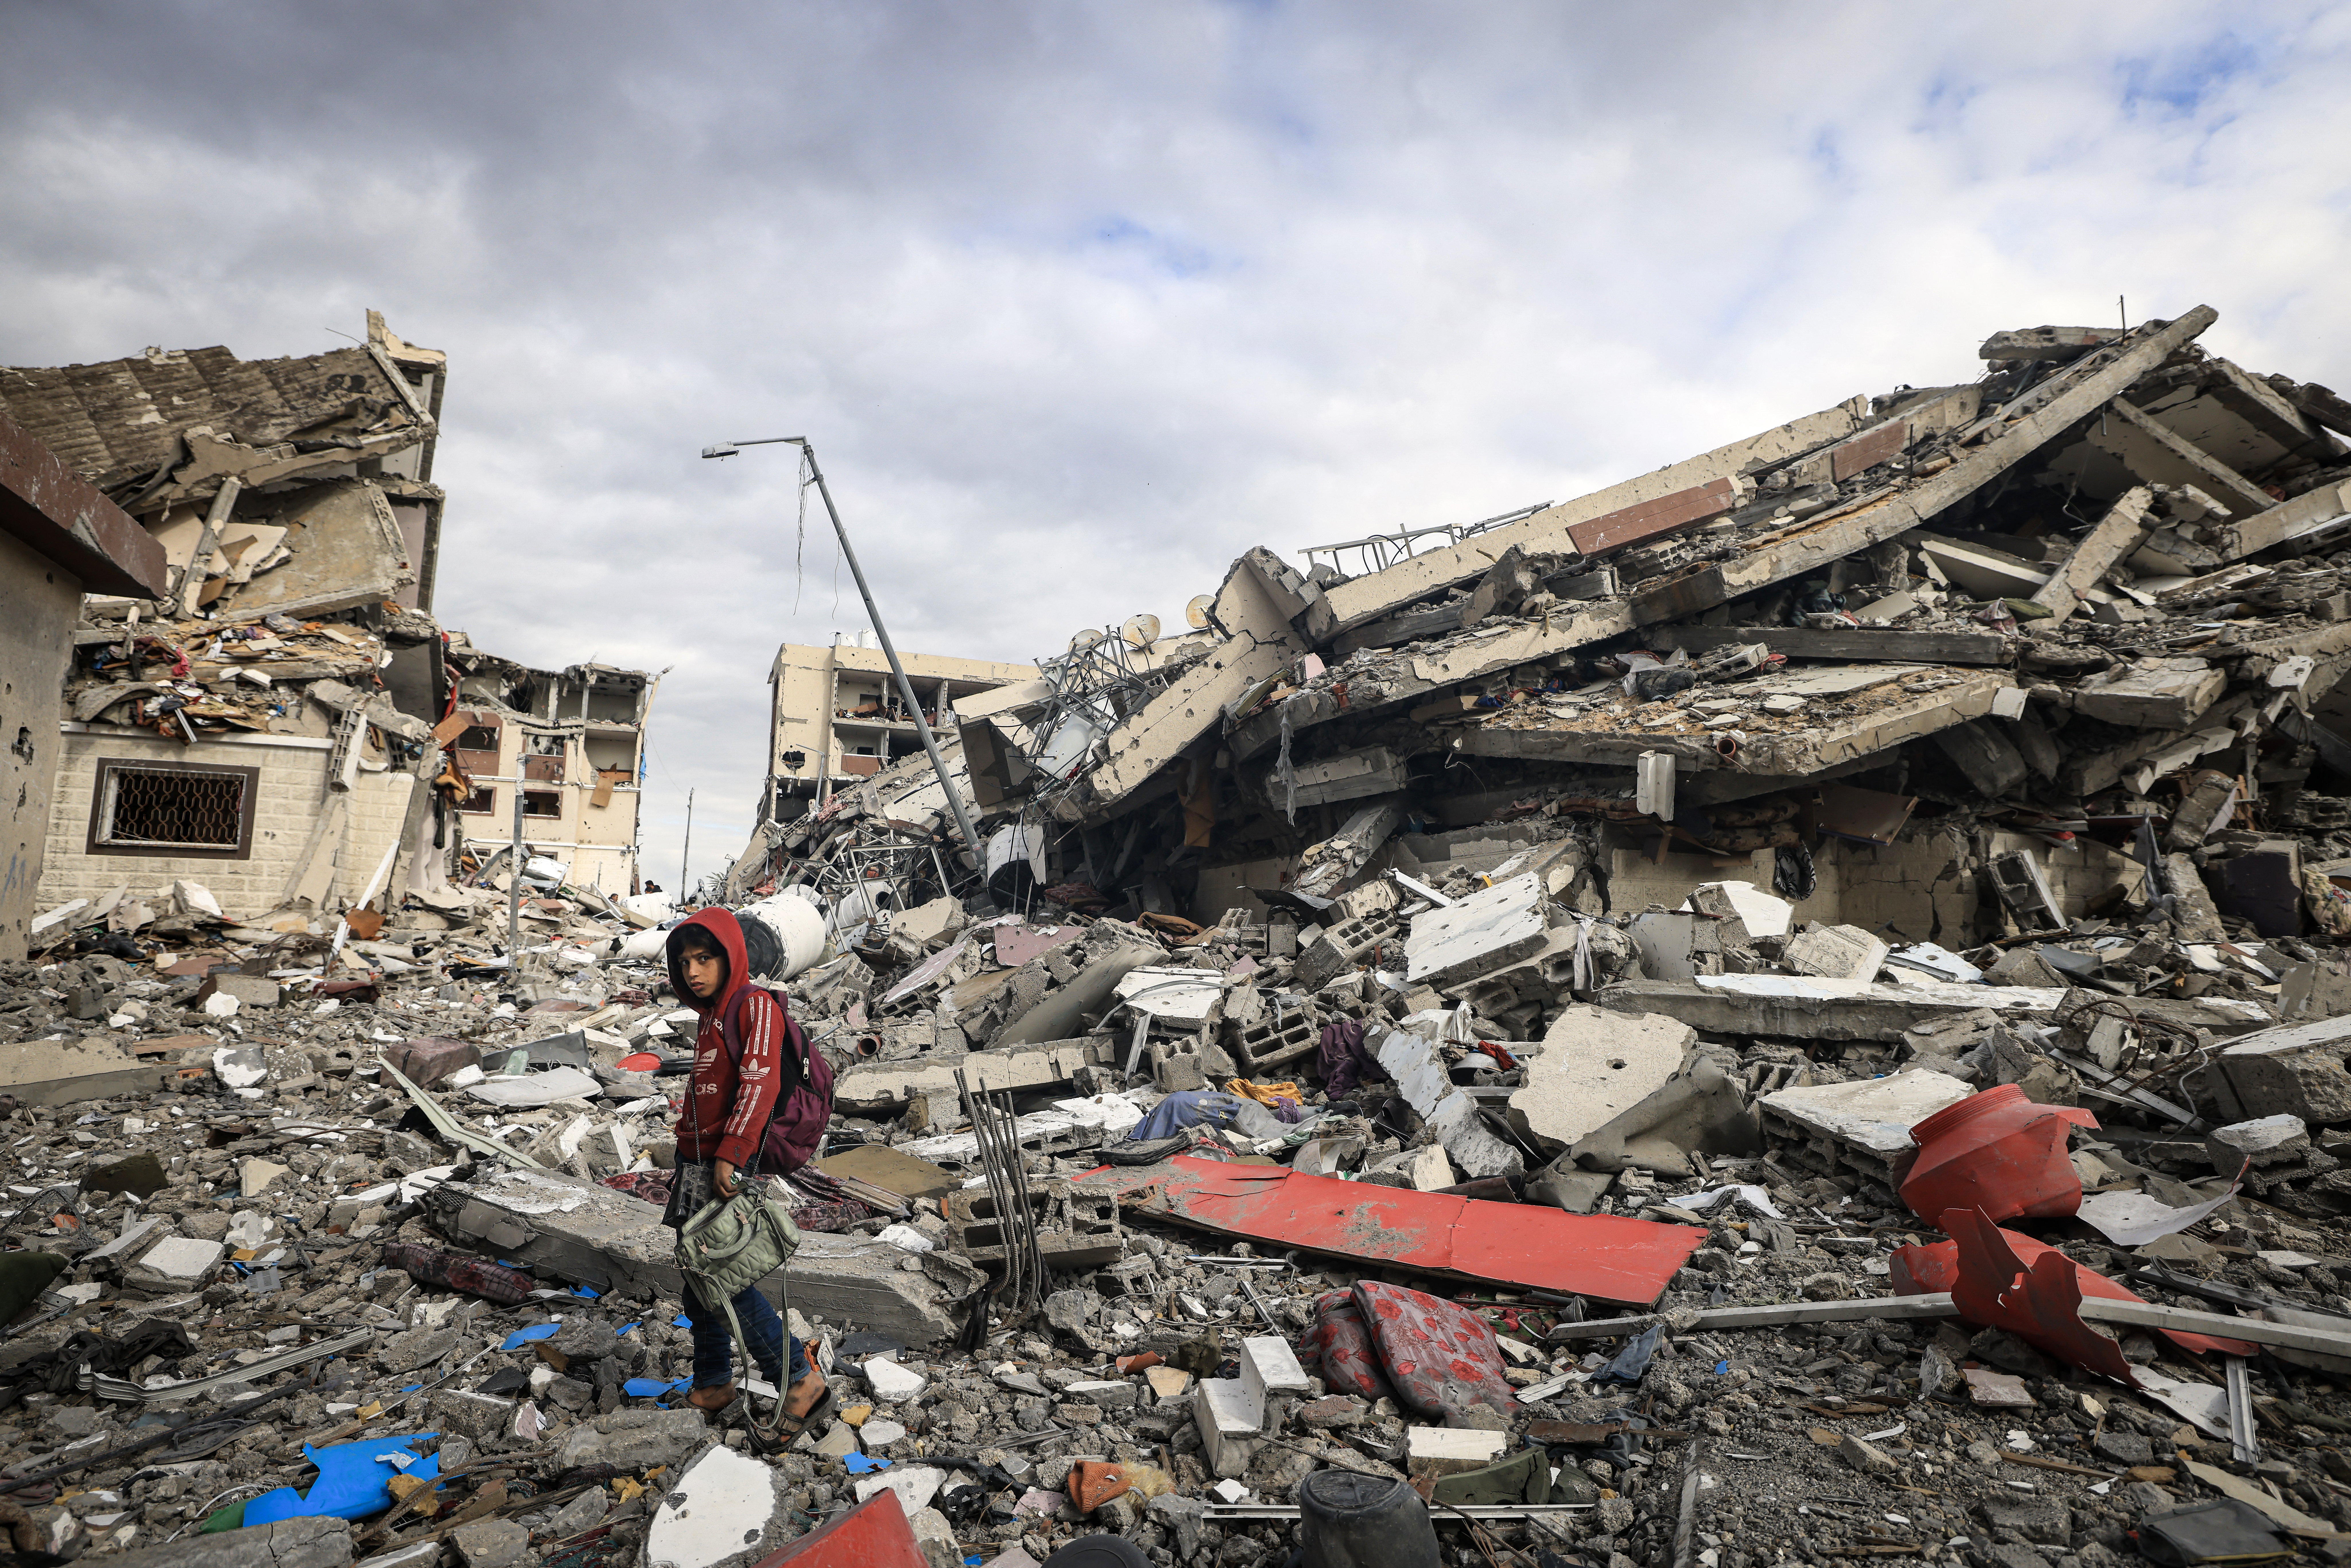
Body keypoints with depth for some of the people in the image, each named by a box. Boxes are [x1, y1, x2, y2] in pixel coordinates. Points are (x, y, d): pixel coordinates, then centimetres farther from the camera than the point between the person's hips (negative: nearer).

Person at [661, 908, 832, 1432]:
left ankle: (800, 1377, -6)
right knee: (699, 1278, 13)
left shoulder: (756, 1004, -10)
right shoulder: (711, 1015, 19)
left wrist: (730, 1154, -26)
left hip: (732, 1170, -9)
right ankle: (713, 1384, 28)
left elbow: (760, 1083, -21)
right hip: (699, 1164, 9)